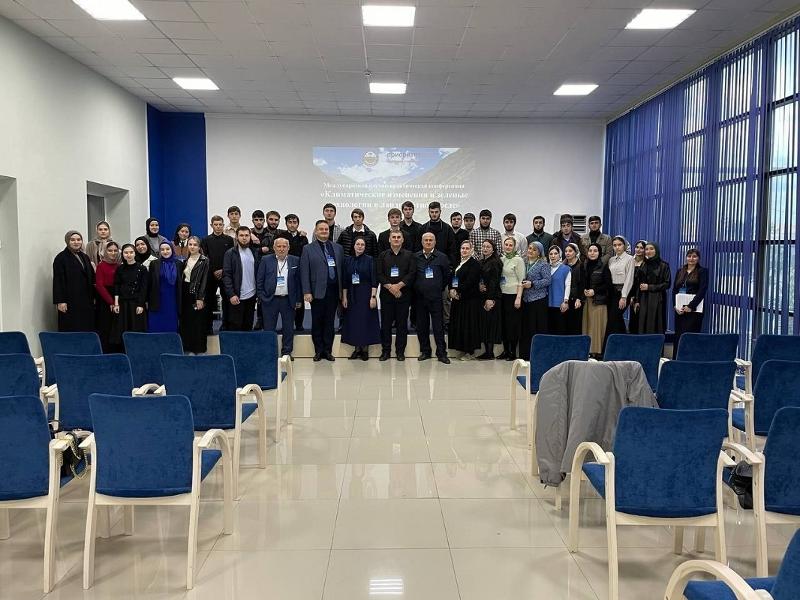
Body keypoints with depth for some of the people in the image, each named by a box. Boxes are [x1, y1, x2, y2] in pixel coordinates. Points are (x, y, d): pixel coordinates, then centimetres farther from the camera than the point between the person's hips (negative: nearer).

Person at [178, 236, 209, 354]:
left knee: (198, 322, -1)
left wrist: (200, 298, -17)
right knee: (186, 322, 7)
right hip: (185, 294, 6)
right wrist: (180, 295, 5)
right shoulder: (185, 261, 13)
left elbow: (204, 280, -11)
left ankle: (200, 349, 8)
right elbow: (180, 279, 13)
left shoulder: (204, 261, -5)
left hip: (197, 294, -6)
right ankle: (189, 348, 16)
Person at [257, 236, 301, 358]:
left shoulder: (295, 261, 3)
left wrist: (298, 300, 2)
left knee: (288, 329, 7)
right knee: (269, 329, 4)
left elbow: (298, 281, 4)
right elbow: (259, 280, 2)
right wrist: (262, 297, -3)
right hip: (270, 299, -1)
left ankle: (287, 352, 19)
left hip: (288, 300, 1)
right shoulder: (266, 260, 1)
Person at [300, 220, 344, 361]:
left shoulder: (338, 248, 12)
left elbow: (342, 269, 11)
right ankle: (318, 351, 13)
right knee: (317, 322, 4)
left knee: (330, 322, 7)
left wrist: (342, 290, 6)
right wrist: (307, 292, -9)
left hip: (334, 291, 3)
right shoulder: (308, 249, 2)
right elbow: (304, 272, -2)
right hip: (317, 291, -2)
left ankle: (328, 350, 16)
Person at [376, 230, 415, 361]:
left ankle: (400, 351, 10)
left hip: (403, 294, -1)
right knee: (386, 323, 2)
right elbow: (379, 274, 1)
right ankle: (385, 350, 10)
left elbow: (412, 273, -3)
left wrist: (399, 285, -13)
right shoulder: (382, 255, 10)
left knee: (402, 323, 2)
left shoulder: (409, 255, 7)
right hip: (386, 294, 1)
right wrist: (390, 287, -11)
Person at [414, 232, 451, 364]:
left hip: (436, 297, -2)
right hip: (419, 297, 2)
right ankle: (425, 351, 19)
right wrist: (416, 289, 10)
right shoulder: (415, 257, 5)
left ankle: (441, 353, 4)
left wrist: (440, 288, 8)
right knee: (421, 326, 8)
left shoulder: (442, 257, 1)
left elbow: (447, 276, 8)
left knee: (439, 326, -1)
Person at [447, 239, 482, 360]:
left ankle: (470, 352, 4)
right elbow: (453, 279, 13)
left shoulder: (474, 264, -9)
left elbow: (469, 282, -17)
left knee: (468, 324, -4)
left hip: (469, 299, -8)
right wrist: (452, 290, -5)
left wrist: (457, 291, -16)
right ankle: (463, 349, 17)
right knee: (459, 324, 9)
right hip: (458, 298, 8)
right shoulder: (458, 263, 16)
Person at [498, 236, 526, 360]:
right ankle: (505, 350, 16)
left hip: (513, 295, -6)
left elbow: (521, 281, -9)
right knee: (503, 323, 7)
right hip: (502, 294, 6)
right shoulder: (501, 259, 11)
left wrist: (518, 298, -16)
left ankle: (513, 352, 6)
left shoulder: (518, 260, -5)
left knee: (513, 324, -1)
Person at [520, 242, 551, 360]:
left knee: (538, 327, -5)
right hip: (526, 299, 6)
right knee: (525, 327, 6)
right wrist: (523, 284, 4)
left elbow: (548, 280, -10)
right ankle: (525, 354, 12)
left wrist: (532, 284, -15)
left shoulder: (542, 264, -3)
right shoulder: (525, 263, 14)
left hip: (538, 299, -6)